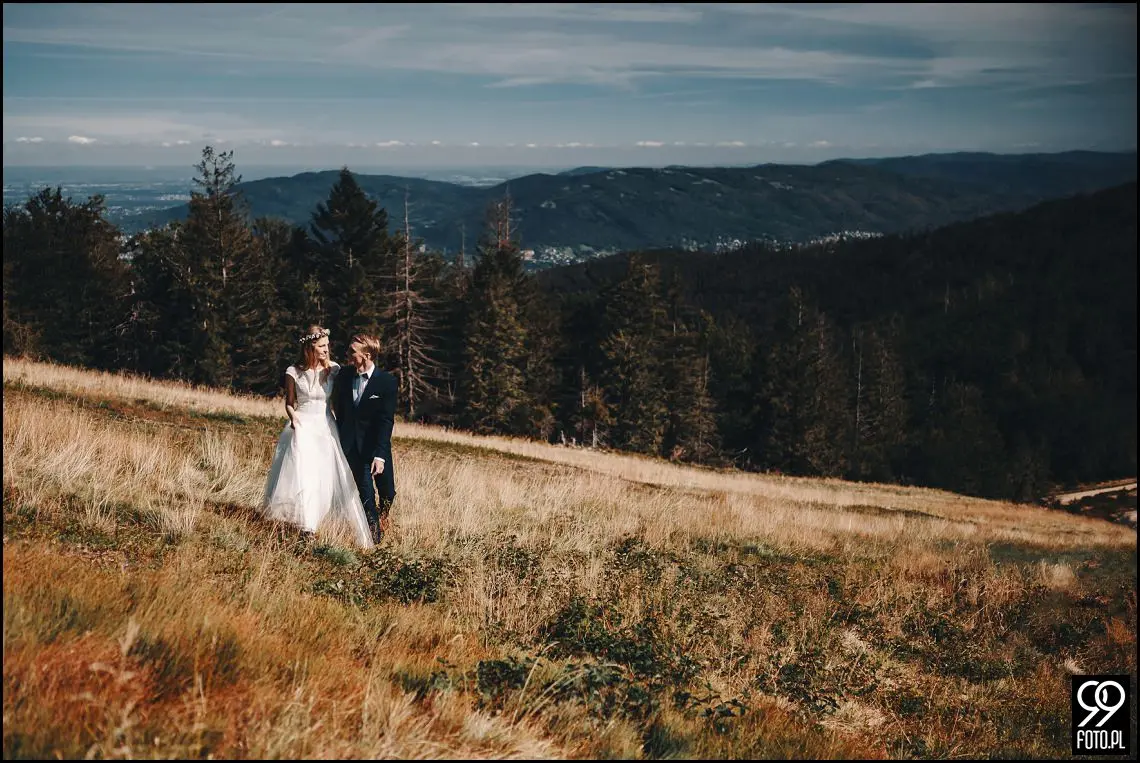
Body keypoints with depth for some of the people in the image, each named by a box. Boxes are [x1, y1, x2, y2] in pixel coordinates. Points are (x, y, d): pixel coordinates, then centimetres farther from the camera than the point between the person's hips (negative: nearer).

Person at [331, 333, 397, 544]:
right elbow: (340, 413, 11)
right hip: (352, 447, 2)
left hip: (376, 446, -2)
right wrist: (339, 444, 6)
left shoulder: (387, 382, -12)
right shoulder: (344, 378, 1)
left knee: (388, 493, 8)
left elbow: (386, 420, -15)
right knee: (366, 494, 0)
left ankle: (382, 521, 37)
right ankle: (374, 537, 12)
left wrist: (380, 454, -21)